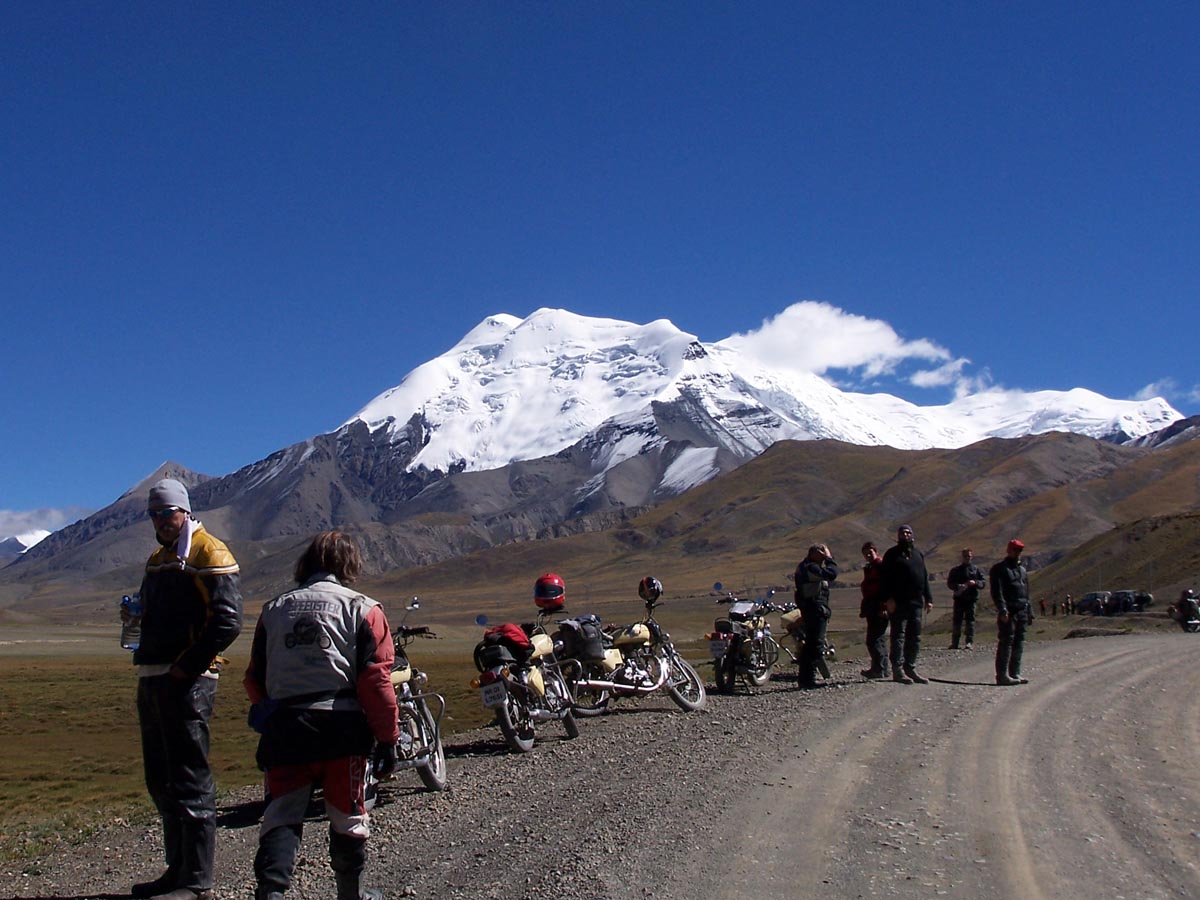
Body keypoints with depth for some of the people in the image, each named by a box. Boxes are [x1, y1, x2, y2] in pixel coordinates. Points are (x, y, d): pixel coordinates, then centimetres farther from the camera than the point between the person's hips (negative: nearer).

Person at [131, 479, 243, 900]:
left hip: (187, 681, -9)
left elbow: (228, 620, -17)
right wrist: (144, 656, 12)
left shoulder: (208, 553, -7)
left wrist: (186, 667, -17)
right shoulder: (157, 559, 21)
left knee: (189, 781, -6)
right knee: (162, 782, 14)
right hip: (152, 679, 9)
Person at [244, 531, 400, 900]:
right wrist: (387, 739, -2)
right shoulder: (362, 609, 1)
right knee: (348, 817, 13)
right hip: (342, 726, -2)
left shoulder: (274, 609, 14)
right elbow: (376, 680, -6)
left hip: (284, 727, 3)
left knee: (282, 814, 6)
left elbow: (255, 678, 15)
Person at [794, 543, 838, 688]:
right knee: (816, 645, -10)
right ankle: (809, 678, -11)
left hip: (808, 610, 11)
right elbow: (831, 573, -26)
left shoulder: (804, 566, 18)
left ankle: (804, 678, 20)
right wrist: (829, 558, -15)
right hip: (816, 610, -11)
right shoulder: (810, 568, -16)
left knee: (810, 644, 15)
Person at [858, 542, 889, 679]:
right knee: (879, 638, 12)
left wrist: (884, 607, -22)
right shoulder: (868, 568, 21)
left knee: (874, 639, -14)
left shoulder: (882, 565, -7)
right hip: (872, 610, 10)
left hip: (879, 610, -10)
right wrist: (864, 608, 21)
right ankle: (883, 670, 18)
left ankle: (878, 669, -15)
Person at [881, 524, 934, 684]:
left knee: (915, 638, 8)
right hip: (899, 603, -6)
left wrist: (928, 599, 14)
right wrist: (889, 599, -16)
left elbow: (925, 578, 21)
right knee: (899, 636, -5)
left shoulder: (918, 554, 19)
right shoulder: (892, 554, 0)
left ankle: (910, 668, 15)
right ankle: (898, 670, -4)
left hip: (917, 602, 6)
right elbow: (886, 578, -6)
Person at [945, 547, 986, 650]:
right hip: (959, 598, 0)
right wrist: (958, 586, -13)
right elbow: (949, 583, 7)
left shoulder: (976, 569, 11)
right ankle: (954, 642, 4)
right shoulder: (955, 570, 11)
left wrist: (975, 583, -13)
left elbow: (982, 583, 7)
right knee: (957, 620, 0)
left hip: (971, 599, 0)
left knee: (970, 620, -3)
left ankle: (970, 642, -2)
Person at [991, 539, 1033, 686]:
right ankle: (1002, 675, -9)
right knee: (1006, 642, -10)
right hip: (1008, 612, -8)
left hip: (1022, 611, 8)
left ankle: (1015, 673, 14)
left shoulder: (1022, 570, 22)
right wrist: (1002, 610, -22)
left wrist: (1029, 612, 19)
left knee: (1019, 642, 8)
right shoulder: (999, 569, -3)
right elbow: (997, 592, -12)